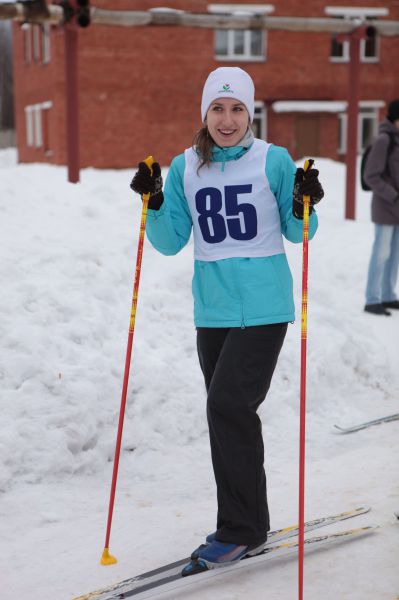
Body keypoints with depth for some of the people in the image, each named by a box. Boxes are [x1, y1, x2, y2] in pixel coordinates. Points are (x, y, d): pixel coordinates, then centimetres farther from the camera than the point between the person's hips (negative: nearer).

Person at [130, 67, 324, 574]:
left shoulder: (274, 161, -3)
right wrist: (154, 204, -10)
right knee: (231, 415, 11)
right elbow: (170, 243, 6)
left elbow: (296, 233, 4)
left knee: (228, 405, -14)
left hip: (264, 307, -4)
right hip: (212, 310, 5)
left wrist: (303, 207, -16)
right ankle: (246, 528, 25)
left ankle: (241, 531, -1)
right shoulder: (184, 168, 6)